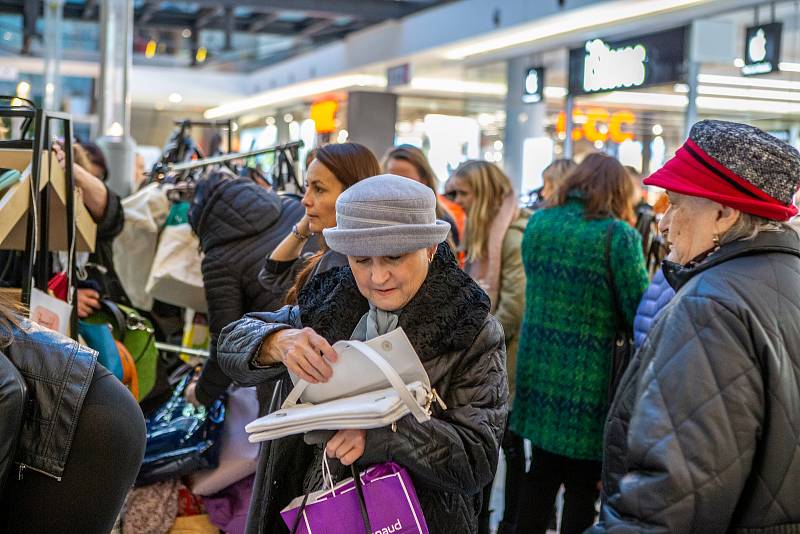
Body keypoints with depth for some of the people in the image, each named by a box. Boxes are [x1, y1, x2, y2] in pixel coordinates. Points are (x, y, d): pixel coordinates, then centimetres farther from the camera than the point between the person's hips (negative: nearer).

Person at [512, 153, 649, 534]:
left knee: (541, 473, 18)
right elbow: (640, 312, -12)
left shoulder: (537, 223, 5)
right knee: (582, 483, 9)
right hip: (588, 378, -5)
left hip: (539, 370, 5)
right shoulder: (618, 234, -10)